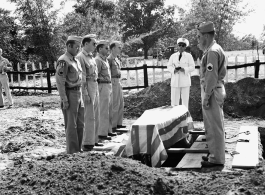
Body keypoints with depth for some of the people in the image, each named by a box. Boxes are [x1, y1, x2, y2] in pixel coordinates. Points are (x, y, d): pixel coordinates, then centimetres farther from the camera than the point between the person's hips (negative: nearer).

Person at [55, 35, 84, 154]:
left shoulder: (76, 60, 14)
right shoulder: (63, 61, -13)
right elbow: (59, 82, -17)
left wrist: (80, 95, 17)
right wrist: (64, 100, -20)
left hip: (78, 94, 9)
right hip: (69, 94, -9)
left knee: (80, 124, 13)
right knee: (71, 125, 0)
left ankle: (78, 149, 24)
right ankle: (72, 151, 9)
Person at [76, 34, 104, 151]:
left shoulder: (91, 57, 15)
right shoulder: (80, 57, -13)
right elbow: (82, 78, -18)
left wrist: (96, 89, 17)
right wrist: (85, 94, -21)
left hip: (95, 86, 9)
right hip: (87, 87, -9)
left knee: (96, 116, 13)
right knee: (89, 117, -6)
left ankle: (94, 140, 23)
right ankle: (87, 143, 0)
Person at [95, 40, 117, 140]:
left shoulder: (105, 60, 17)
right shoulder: (97, 60, -13)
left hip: (109, 86, 10)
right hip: (103, 86, -10)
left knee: (109, 110, 15)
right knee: (103, 111, -7)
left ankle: (108, 130, 24)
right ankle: (102, 133, -2)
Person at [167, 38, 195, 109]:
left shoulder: (189, 56, 4)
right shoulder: (173, 56, 11)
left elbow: (192, 67, -1)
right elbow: (169, 66, 8)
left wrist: (184, 69, -18)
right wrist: (174, 70, -13)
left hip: (185, 81, -2)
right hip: (175, 81, 2)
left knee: (185, 99, 1)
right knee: (174, 100, 0)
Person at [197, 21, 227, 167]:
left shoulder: (212, 51, -16)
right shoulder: (215, 49, 16)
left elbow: (211, 77, -21)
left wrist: (206, 97, -19)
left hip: (212, 92, -10)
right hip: (216, 90, 10)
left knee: (214, 126, -4)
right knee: (213, 126, 16)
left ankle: (217, 158, 4)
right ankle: (215, 154, 25)